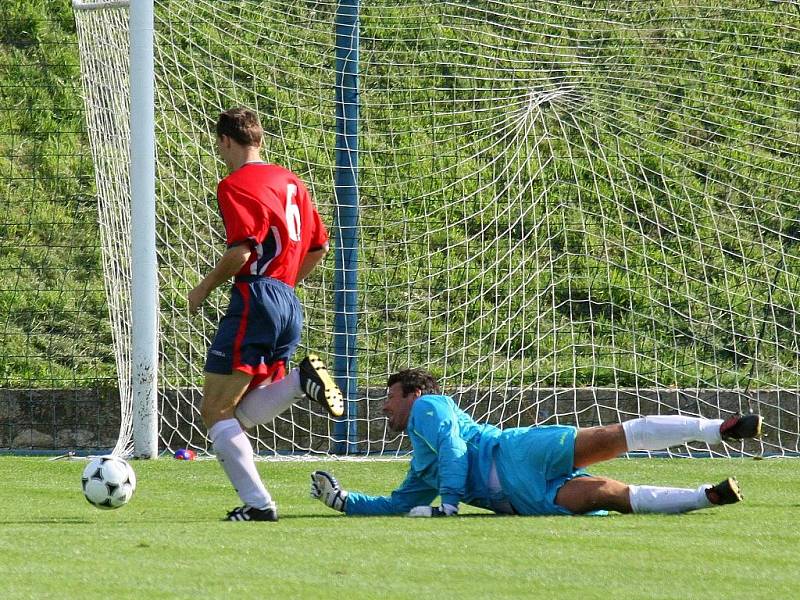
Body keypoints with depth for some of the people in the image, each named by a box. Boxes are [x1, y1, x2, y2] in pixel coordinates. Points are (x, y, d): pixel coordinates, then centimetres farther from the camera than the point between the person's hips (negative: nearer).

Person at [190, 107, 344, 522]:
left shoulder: (235, 185, -8)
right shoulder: (289, 181, 18)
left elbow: (241, 251, -18)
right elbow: (319, 245, 20)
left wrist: (204, 289, -3)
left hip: (255, 298, -9)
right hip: (288, 302, 9)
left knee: (216, 411, -3)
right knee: (243, 413, 11)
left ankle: (257, 503, -12)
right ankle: (302, 380, -12)